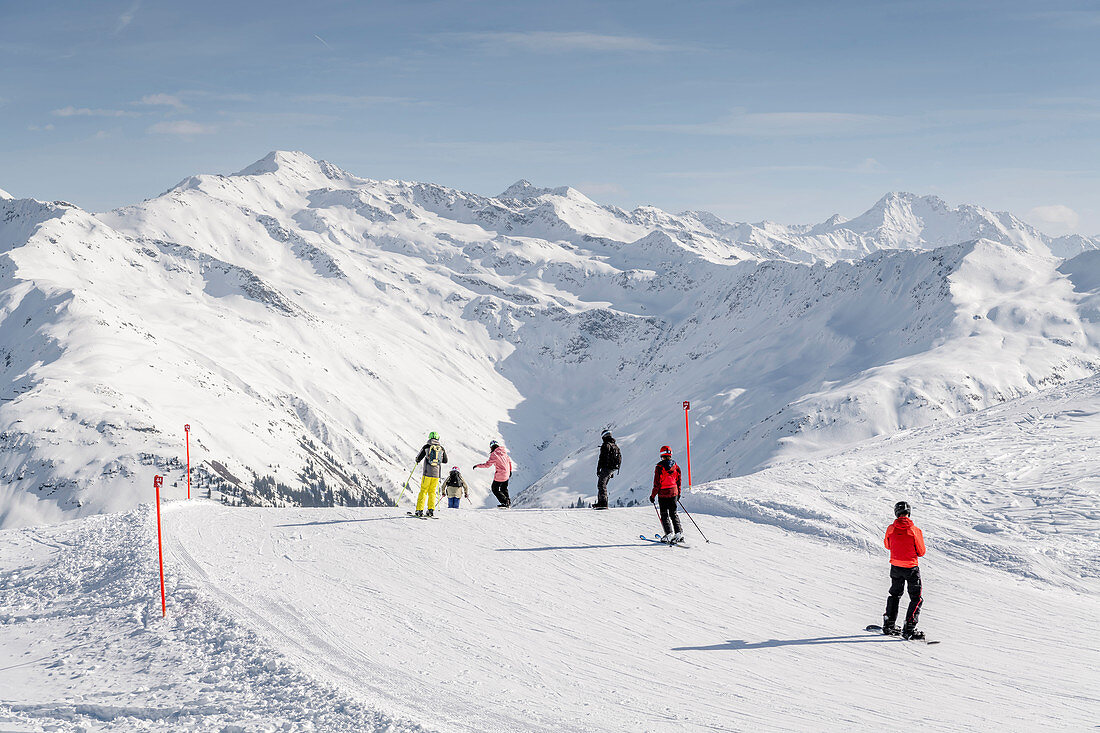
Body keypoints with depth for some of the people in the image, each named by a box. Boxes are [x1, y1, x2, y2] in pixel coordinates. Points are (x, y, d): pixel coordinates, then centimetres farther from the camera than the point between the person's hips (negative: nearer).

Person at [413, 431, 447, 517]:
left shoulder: (427, 446, -3)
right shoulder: (442, 448, 6)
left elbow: (418, 458, 0)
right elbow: (445, 461, 17)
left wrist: (417, 460, 24)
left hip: (427, 472, -3)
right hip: (437, 473, 3)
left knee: (423, 491, 3)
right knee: (432, 492, 12)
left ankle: (420, 510, -3)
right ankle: (431, 510, 4)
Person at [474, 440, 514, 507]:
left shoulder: (494, 454, -16)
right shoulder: (504, 452, 6)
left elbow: (487, 465, -18)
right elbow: (509, 461, 16)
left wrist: (478, 466, -7)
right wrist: (510, 470, 30)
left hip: (499, 475, -7)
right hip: (506, 475, 7)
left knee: (495, 490, 6)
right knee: (504, 489, 26)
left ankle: (505, 502, -2)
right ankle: (508, 502, 26)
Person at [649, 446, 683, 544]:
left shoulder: (659, 467, -14)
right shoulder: (675, 466, 2)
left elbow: (657, 483, -13)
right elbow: (678, 481, 9)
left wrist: (653, 495, -4)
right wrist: (678, 493, 21)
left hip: (663, 494, -5)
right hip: (673, 493, 5)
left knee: (664, 515, 4)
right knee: (674, 513, 14)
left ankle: (669, 534, -5)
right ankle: (679, 533, 7)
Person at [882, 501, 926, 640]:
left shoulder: (891, 529, -7)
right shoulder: (915, 530, -15)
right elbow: (921, 552, -7)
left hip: (895, 567, 4)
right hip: (911, 568, -4)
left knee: (895, 594, 23)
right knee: (916, 599, 6)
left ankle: (889, 625, 26)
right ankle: (909, 629, -4)